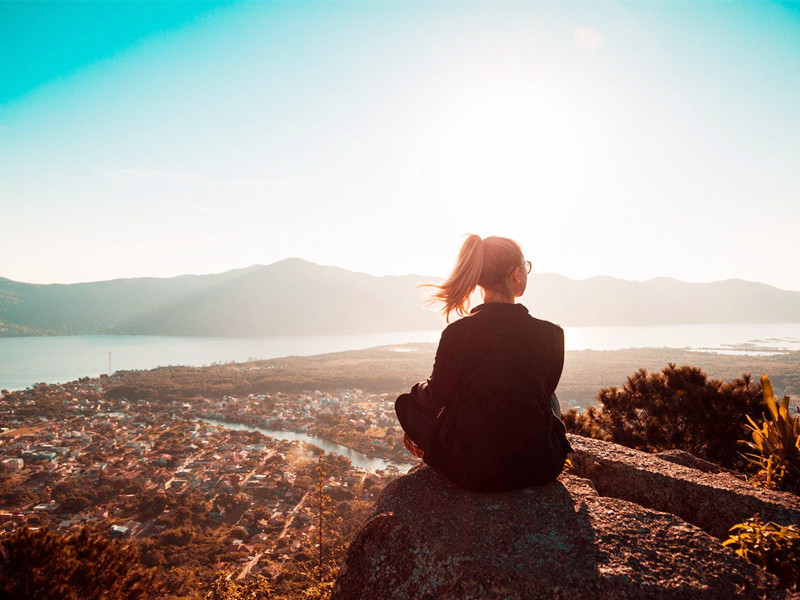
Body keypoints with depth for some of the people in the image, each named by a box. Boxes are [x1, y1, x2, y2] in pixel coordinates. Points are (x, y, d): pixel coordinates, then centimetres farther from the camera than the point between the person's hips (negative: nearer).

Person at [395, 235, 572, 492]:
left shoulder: (458, 333, -17)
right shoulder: (551, 334, -11)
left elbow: (436, 396, -3)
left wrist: (419, 387, 21)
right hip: (542, 467, 2)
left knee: (407, 402, 17)